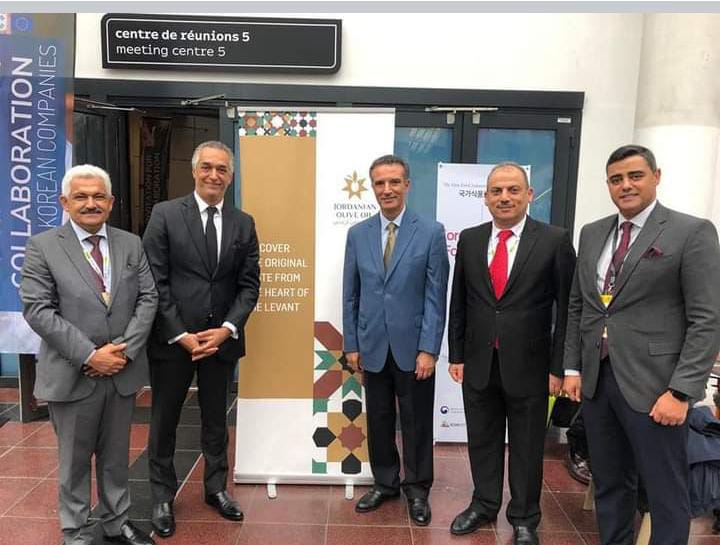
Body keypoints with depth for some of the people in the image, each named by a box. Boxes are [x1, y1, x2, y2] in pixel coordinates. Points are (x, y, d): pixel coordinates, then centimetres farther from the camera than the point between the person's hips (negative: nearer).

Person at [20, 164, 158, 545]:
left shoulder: (131, 244, 6)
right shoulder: (43, 247, -4)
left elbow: (148, 298, 1)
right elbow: (37, 310, -11)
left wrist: (125, 349, -12)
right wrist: (89, 356, -17)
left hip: (123, 371, 3)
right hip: (73, 376, -3)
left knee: (116, 456, 17)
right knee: (75, 460, 13)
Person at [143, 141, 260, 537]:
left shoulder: (243, 224, 4)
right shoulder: (165, 214, -4)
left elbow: (249, 284, 2)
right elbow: (154, 281, -8)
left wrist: (227, 329, -11)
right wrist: (182, 335, -13)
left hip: (221, 339, 3)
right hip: (172, 339, -2)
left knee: (216, 420, 17)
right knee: (164, 421, 12)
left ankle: (216, 488, 35)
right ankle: (163, 497, 31)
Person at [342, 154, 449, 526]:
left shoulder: (431, 232, -5)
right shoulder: (357, 234, 4)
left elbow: (436, 296, -7)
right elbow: (350, 295, 6)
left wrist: (429, 349, -11)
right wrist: (351, 344, 3)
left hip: (413, 348, -2)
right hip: (372, 347, 3)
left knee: (417, 424, 11)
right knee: (378, 422, 14)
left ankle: (417, 489, 30)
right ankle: (384, 483, 34)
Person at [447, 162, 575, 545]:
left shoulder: (555, 240, -7)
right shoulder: (469, 239, 2)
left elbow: (567, 308, -5)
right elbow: (458, 304, 7)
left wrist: (558, 367, -6)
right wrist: (456, 355, 5)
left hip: (528, 365, -3)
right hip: (478, 363, 3)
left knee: (527, 446, 13)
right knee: (481, 440, 16)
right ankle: (484, 505, 38)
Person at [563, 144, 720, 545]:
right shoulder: (592, 234, 11)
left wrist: (681, 391, -15)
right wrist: (572, 368, 9)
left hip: (652, 384, -5)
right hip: (596, 379, 5)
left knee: (666, 493, 8)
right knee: (609, 483, 17)